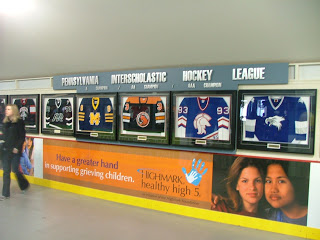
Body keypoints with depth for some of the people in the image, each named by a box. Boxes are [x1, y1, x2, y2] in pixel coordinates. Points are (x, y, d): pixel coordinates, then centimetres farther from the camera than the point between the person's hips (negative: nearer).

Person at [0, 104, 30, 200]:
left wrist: (17, 147, -16)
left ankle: (25, 184, 30)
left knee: (15, 170, 2)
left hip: (15, 150, -5)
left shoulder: (19, 122, -7)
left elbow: (22, 137, -9)